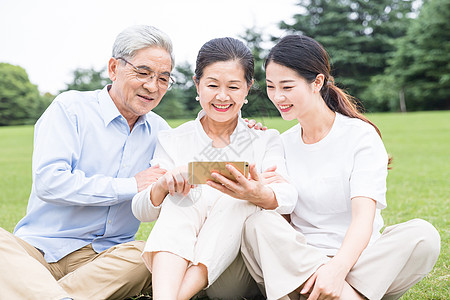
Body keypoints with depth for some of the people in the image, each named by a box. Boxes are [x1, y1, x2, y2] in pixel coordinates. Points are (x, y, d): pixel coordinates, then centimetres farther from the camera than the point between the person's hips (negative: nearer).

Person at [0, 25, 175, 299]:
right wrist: (130, 186, -13)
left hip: (106, 256, 3)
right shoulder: (69, 108, -1)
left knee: (155, 256, -29)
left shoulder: (160, 130, 12)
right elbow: (48, 181, -15)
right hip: (40, 248, -2)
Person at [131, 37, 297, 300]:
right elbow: (141, 212, -1)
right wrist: (162, 186, -24)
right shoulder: (173, 141, 9)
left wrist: (260, 195, -37)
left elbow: (288, 197, -12)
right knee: (180, 197, -25)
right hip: (176, 259, 1)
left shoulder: (265, 140, 8)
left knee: (239, 199, -27)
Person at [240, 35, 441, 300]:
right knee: (258, 224, -27)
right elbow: (281, 216, 8)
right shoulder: (283, 144, 11)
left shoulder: (361, 136, -3)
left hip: (356, 260, -2)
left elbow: (364, 216, -17)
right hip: (299, 262, 2)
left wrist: (339, 267, -35)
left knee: (424, 235, -28)